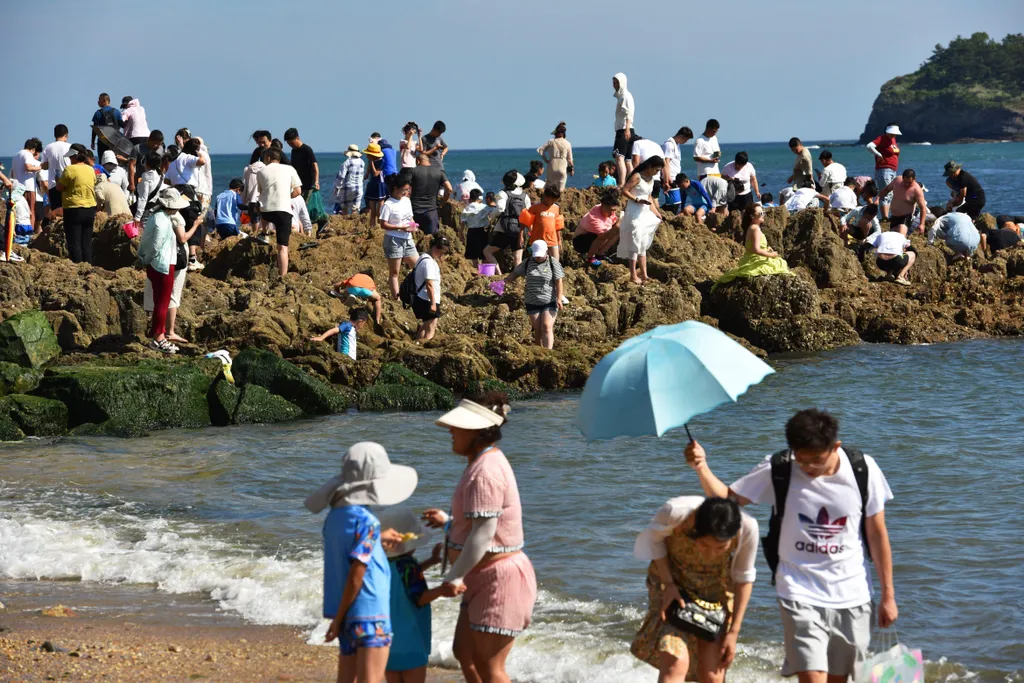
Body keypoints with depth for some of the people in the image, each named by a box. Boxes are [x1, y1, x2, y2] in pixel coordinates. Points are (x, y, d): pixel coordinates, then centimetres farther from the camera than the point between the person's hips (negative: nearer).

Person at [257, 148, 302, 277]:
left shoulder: (261, 172, 12)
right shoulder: (289, 169, 8)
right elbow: (298, 191, 5)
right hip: (283, 210, -2)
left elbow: (261, 191, 18)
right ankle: (283, 276, -13)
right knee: (283, 247, -5)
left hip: (265, 211, 2)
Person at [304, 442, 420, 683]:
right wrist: (339, 619, -11)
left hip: (347, 614, 8)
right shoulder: (366, 522, -17)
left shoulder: (334, 517, 6)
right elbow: (356, 577, -17)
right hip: (370, 613, -8)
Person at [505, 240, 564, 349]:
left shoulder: (553, 263, -3)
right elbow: (515, 273, 16)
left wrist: (559, 298, -15)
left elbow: (558, 281, -6)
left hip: (549, 302, -3)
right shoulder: (527, 263, 6)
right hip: (532, 302, 3)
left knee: (546, 327, -17)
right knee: (537, 330, 3)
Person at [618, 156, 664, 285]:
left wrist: (655, 212, 12)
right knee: (634, 244, -7)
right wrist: (638, 200, -23)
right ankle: (633, 276, -3)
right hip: (634, 213, -9)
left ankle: (644, 275, 15)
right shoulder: (637, 177, -12)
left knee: (643, 245, 11)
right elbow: (624, 191, -16)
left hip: (645, 213, 9)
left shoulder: (651, 179, 12)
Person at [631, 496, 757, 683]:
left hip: (717, 588, 2)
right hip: (673, 577, -2)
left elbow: (744, 577, -9)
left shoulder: (747, 528, -29)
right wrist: (667, 584, -19)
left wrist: (734, 631, -6)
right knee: (675, 663, -21)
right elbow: (653, 537, -9)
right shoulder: (675, 512, -34)